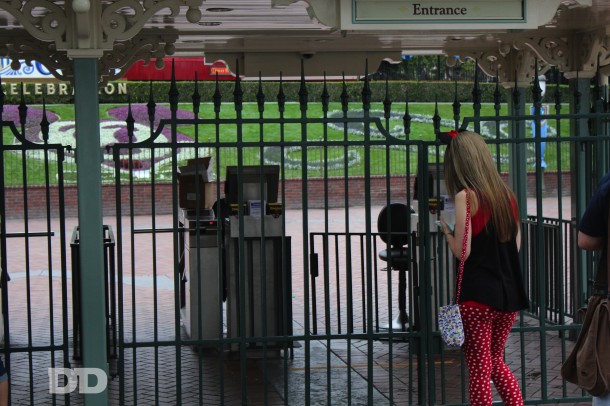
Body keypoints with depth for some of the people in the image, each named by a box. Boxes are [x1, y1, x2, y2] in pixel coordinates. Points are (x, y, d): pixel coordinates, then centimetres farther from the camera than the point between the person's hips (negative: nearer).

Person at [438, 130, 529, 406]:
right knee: (496, 362, 22)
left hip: (478, 295, -6)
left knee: (479, 370, 3)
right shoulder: (506, 193, 8)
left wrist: (445, 228, 1)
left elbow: (462, 252, -14)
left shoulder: (466, 196, -11)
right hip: (509, 293, 7)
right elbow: (515, 244, 13)